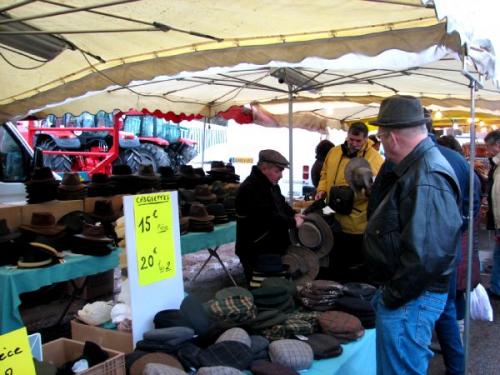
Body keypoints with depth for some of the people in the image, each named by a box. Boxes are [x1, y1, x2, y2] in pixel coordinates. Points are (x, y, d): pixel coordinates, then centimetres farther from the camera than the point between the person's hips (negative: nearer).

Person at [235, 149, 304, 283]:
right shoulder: (250, 190, -23)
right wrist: (293, 222, -19)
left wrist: (293, 214, 4)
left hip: (273, 249, 10)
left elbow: (282, 204, 24)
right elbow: (269, 218, -29)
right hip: (256, 254, -10)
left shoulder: (271, 185, 12)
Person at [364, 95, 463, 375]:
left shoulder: (426, 180, -25)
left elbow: (426, 255, -32)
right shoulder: (416, 167, 10)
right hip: (406, 294, 10)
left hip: (411, 300, -10)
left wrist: (394, 295, -19)